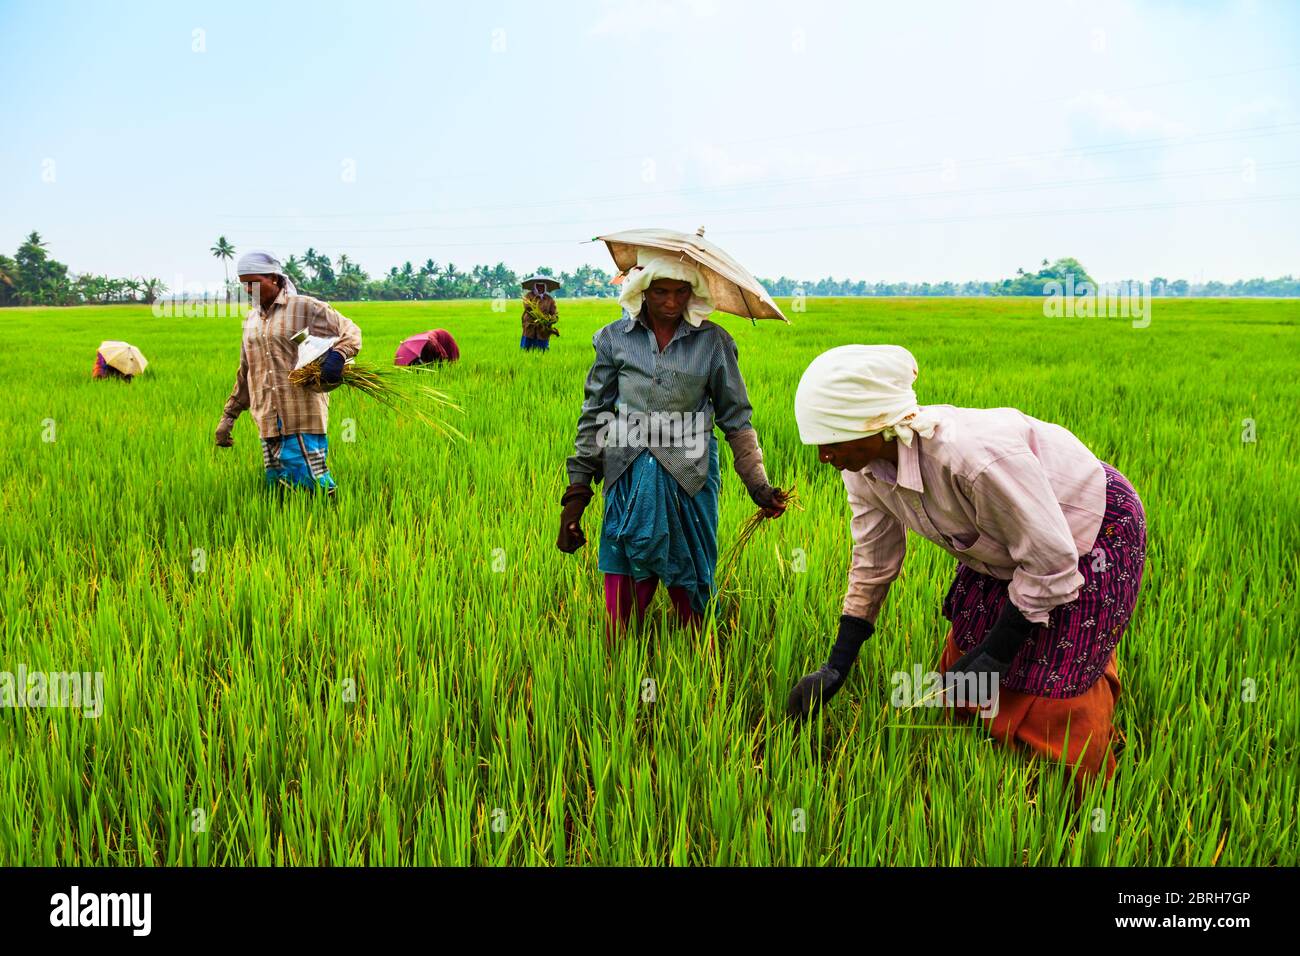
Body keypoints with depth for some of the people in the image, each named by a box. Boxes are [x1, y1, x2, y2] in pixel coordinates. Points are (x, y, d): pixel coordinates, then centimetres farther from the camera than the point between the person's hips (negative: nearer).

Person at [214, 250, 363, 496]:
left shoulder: (305, 308, -1)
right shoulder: (250, 321, 19)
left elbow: (351, 332, -2)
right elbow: (245, 374, 26)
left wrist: (337, 356, -24)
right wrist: (228, 416, 23)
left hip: (303, 419, -6)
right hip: (268, 421, 6)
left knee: (311, 485, -11)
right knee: (277, 483, 3)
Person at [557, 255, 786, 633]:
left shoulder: (713, 342, 2)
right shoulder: (614, 338, 3)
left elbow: (736, 418, 6)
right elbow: (595, 414, 7)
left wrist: (758, 485, -2)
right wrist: (577, 489, 3)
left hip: (688, 478, 0)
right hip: (628, 478, 1)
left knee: (689, 587, 7)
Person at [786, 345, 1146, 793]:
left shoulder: (973, 456, -43)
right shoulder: (865, 467, -18)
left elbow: (1050, 563, -31)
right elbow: (873, 563, -4)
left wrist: (993, 656, -22)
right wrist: (836, 667, -2)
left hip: (1091, 533, -7)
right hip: (1004, 550, 7)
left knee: (1051, 693, -4)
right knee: (965, 657, 12)